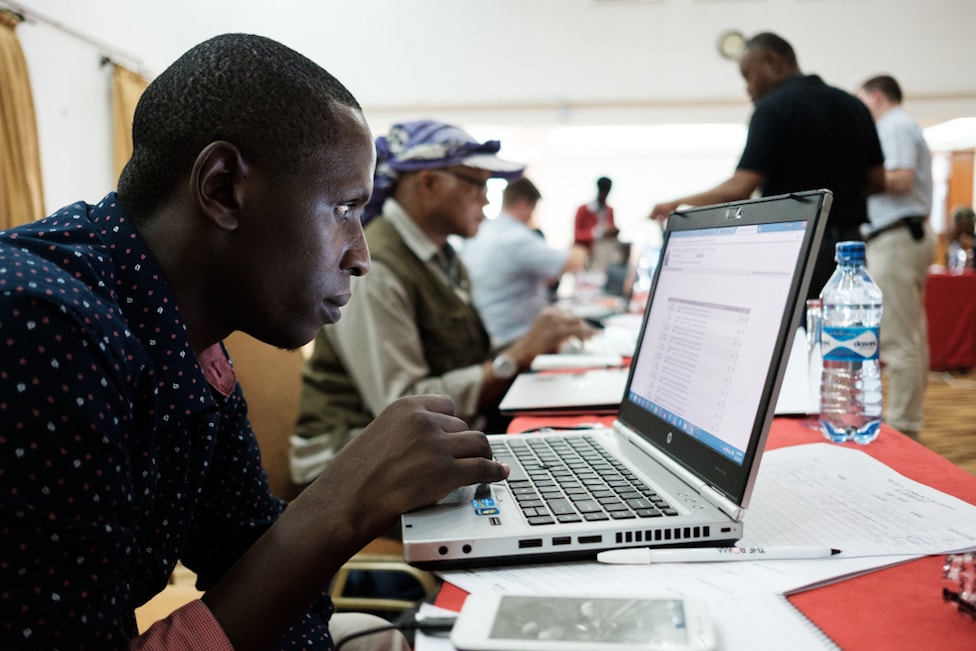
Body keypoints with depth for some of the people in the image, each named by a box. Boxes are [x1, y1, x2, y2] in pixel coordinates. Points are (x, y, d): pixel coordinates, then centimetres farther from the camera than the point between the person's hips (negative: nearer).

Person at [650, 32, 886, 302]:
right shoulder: (853, 106, 11)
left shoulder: (773, 108, -9)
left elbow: (740, 188, -17)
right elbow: (878, 180, 12)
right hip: (848, 247, 7)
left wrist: (679, 204, -7)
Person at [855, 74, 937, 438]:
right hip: (908, 235, 11)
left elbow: (901, 179, -20)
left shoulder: (894, 126, -6)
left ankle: (900, 427, -7)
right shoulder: (903, 127, 24)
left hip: (895, 239, -11)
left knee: (897, 341, -10)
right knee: (911, 337, 10)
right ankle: (909, 422, 15)